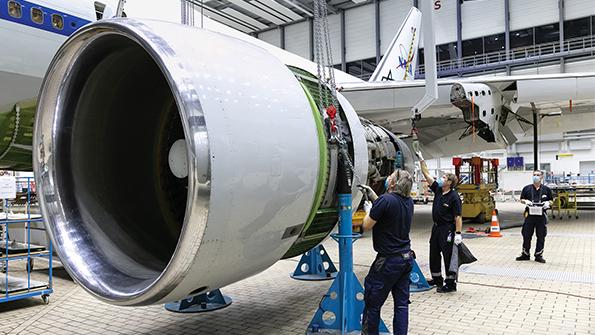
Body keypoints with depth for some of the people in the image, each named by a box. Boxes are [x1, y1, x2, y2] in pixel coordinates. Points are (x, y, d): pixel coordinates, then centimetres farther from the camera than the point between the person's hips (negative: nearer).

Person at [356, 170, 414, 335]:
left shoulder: (386, 200, -20)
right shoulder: (408, 201, 3)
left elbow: (366, 226, -13)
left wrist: (368, 210, 5)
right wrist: (371, 194, 21)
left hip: (388, 261, -7)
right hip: (406, 258, 8)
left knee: (372, 303, 7)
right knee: (402, 303, 13)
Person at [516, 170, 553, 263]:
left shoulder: (546, 189, 7)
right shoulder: (527, 188, 8)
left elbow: (551, 200, 14)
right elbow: (521, 199, 12)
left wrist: (547, 203, -8)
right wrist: (525, 201, -9)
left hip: (541, 215, 0)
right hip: (529, 215, 0)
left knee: (541, 237, 4)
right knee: (526, 235, 5)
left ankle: (539, 255, 15)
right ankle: (525, 254, 18)